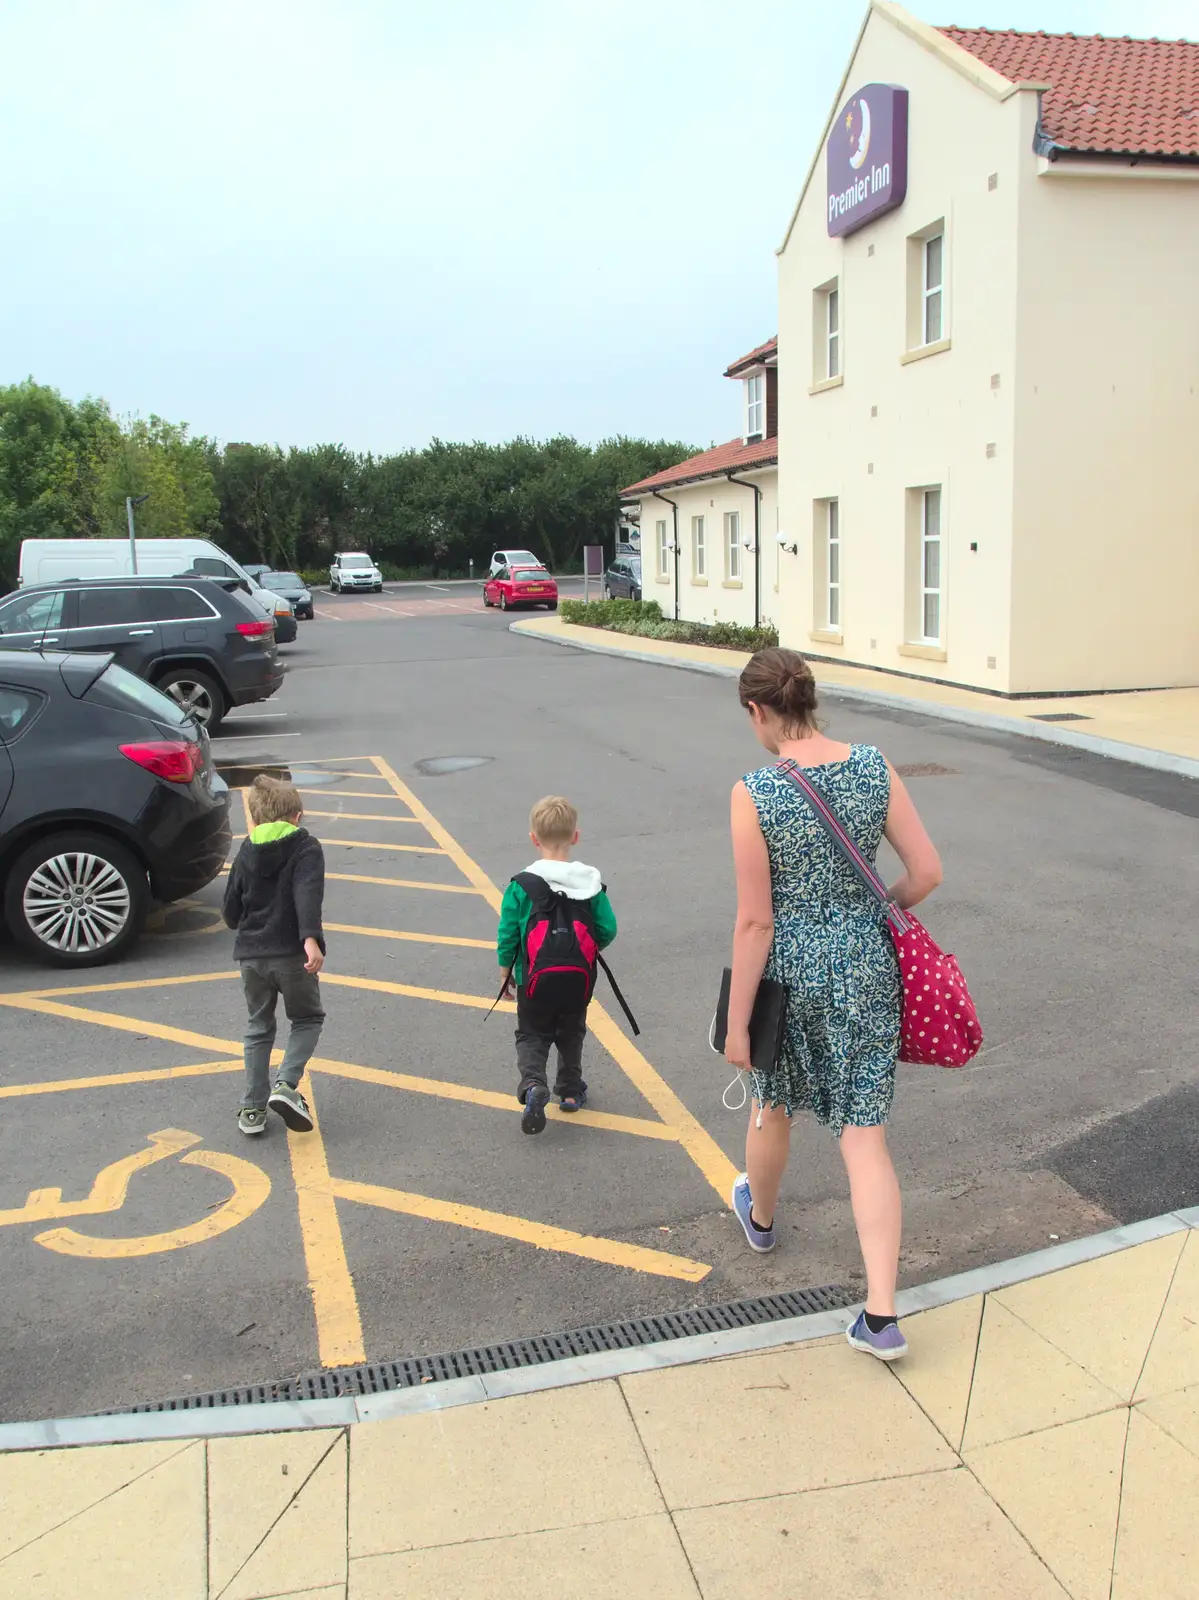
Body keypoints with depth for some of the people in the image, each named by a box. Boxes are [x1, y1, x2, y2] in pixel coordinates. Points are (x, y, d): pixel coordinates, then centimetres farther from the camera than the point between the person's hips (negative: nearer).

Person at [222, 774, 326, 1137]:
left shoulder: (246, 851, 10)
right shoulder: (306, 847, -4)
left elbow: (231, 909, 12)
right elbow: (308, 895, -22)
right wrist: (311, 938, -32)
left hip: (250, 954, 4)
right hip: (291, 955, -4)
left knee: (259, 1028, 17)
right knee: (307, 1019, 15)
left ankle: (253, 1108, 16)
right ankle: (286, 1085, -6)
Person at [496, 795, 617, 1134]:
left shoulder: (521, 886, -11)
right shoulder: (591, 882, -6)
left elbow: (507, 935, -8)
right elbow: (607, 930, -3)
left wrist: (505, 973, 7)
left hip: (535, 980, -2)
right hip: (578, 980, 2)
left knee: (532, 1035, 11)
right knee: (571, 1033, 23)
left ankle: (533, 1084, -12)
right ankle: (570, 1090, 31)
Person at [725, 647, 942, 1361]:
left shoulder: (755, 793, -18)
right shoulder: (875, 767, -7)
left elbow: (756, 920, -16)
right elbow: (928, 872, -3)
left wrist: (736, 1023, -7)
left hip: (791, 968, -2)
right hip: (866, 967, 3)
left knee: (772, 1108, 25)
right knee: (866, 1136, 8)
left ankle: (760, 1216, 53)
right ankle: (882, 1315, 6)